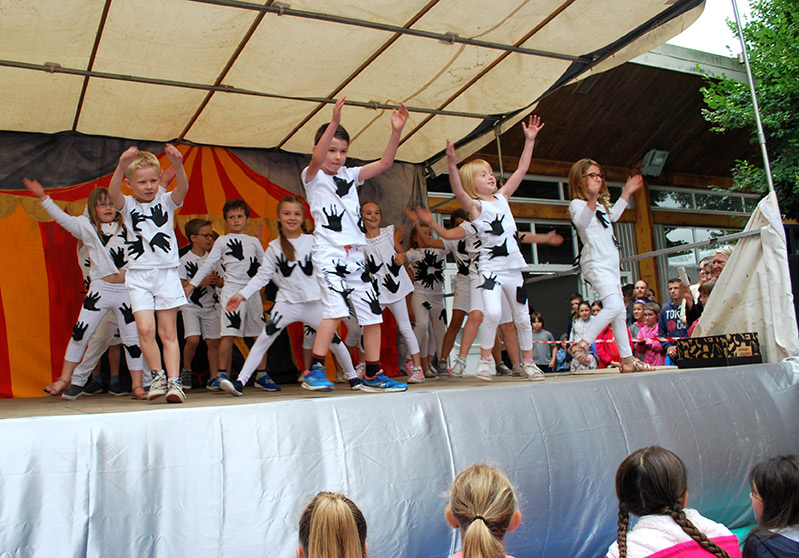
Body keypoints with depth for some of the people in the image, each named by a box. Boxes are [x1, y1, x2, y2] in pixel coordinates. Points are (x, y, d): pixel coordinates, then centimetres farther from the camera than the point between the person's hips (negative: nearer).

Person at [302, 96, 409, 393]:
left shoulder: (350, 175, 16)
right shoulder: (313, 177, 2)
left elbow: (384, 163, 7)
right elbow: (317, 159, -21)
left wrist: (396, 131, -7)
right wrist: (334, 122, -33)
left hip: (355, 255, 6)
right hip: (329, 253, -6)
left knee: (373, 315, 5)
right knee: (335, 309, -24)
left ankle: (373, 375, 14)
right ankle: (315, 369, -13)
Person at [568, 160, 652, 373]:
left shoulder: (601, 204, 21)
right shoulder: (577, 204, -8)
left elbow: (613, 216, 38)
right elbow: (581, 221, -29)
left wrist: (627, 192, 36)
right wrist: (592, 198, -45)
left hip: (610, 263, 10)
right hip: (595, 263, -10)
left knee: (619, 312, 10)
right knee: (613, 306, -26)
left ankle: (627, 358, 14)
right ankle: (582, 343, -19)